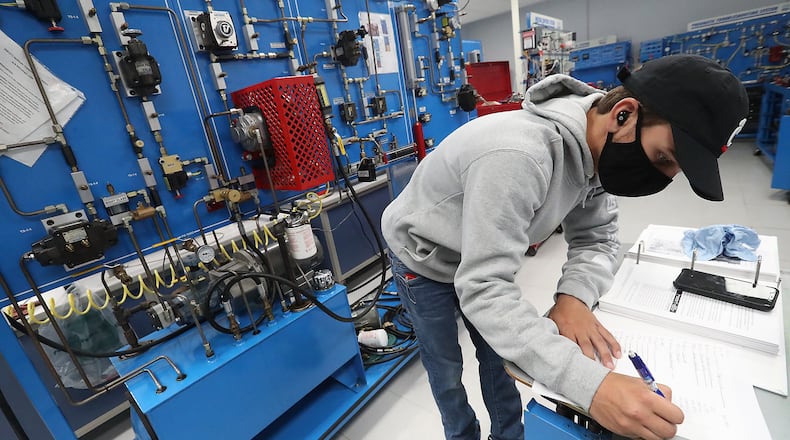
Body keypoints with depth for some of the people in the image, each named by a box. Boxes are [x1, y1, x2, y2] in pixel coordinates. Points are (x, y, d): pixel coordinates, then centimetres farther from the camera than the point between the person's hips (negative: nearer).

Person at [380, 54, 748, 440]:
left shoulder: (597, 151, -13)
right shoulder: (517, 156, -42)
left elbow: (596, 238, -7)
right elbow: (483, 288, -41)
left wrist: (575, 296, -27)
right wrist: (590, 385, -45)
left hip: (474, 259, 6)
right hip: (423, 261, -5)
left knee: (499, 356, 18)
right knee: (446, 371, 13)